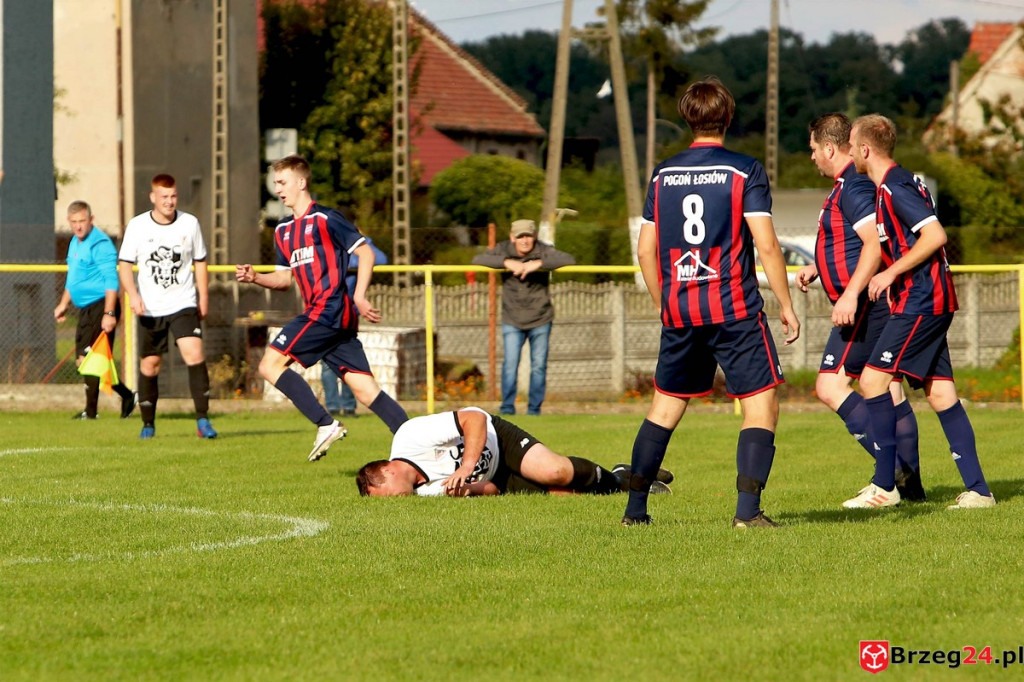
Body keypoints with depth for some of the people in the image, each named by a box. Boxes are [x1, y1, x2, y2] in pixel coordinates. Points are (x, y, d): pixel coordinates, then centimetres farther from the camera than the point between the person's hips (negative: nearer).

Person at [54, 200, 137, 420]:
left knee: (88, 359, -11)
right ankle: (127, 396, 20)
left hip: (101, 307, -10)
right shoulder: (75, 243, 15)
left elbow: (111, 281, -20)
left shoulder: (100, 244, -14)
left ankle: (91, 411, -4)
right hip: (86, 310, 10)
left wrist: (109, 313, -25)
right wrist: (63, 304, 29)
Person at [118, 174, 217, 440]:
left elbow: (200, 262, 13)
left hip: (184, 305, 0)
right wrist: (132, 295, -13)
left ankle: (203, 420, -16)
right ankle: (148, 423, 19)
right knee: (149, 364, 4)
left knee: (194, 354, -19)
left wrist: (203, 296, 10)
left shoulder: (190, 223, 2)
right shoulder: (137, 226, -2)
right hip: (150, 308, 0)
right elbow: (124, 264, 1)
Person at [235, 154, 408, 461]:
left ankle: (326, 425, -13)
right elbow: (285, 278, 25)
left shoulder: (324, 219, -5)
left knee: (271, 364, -11)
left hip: (329, 308, -9)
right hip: (320, 313, 9)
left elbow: (366, 252, -7)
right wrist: (255, 277, 6)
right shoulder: (283, 231, 20)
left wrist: (359, 297, -16)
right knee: (365, 390, 2)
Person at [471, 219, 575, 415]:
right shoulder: (504, 250, -5)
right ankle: (507, 408, -1)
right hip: (512, 320, 0)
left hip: (540, 320, 0)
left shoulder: (543, 251, -8)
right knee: (510, 364, -10)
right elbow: (477, 259, -19)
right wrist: (507, 262, -31)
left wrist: (539, 263, -33)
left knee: (539, 366, 2)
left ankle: (534, 409, 13)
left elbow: (569, 260, -23)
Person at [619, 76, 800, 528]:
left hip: (679, 311, 4)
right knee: (761, 405, 1)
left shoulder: (663, 174, 9)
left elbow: (645, 249, 11)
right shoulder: (745, 170, -4)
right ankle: (747, 509, -12)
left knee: (665, 406, 15)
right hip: (735, 311, -4)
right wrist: (786, 305, -2)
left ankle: (635, 508, 14)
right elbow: (766, 244, -10)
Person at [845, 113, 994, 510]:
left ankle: (884, 485, -7)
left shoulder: (894, 188, -14)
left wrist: (892, 273, -17)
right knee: (939, 393, 7)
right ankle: (977, 489, 4)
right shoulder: (897, 183, 17)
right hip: (930, 301, 10)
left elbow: (935, 235, -23)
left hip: (921, 302, -10)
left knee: (873, 380, -9)